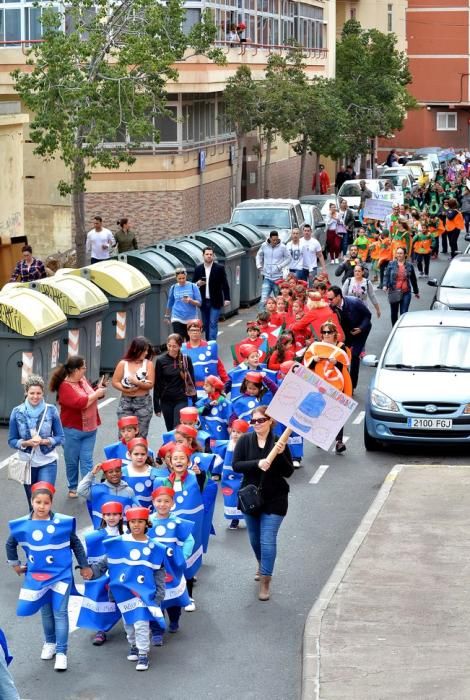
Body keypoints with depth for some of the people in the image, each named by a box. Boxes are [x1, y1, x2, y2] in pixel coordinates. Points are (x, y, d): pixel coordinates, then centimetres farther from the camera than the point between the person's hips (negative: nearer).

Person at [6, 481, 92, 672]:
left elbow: (76, 544, 2)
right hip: (37, 576, 2)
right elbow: (10, 544, 11)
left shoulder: (63, 522, -13)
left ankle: (61, 652, 1)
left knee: (60, 613, -4)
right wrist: (15, 565, 17)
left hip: (61, 574, -2)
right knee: (46, 612, 16)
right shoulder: (22, 525, -8)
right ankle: (49, 643, 37)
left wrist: (85, 566, 8)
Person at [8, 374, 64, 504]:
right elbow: (11, 441, -1)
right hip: (27, 463, 2)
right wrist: (27, 443, -20)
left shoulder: (51, 410, -7)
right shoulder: (17, 412, -6)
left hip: (48, 463, -2)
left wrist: (44, 441, -19)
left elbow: (61, 438, -2)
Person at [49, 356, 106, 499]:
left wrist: (99, 388, 3)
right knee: (72, 461, 10)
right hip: (73, 430, -5)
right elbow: (80, 403, -29)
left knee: (87, 460, 5)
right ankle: (73, 488, 25)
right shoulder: (65, 387, -18)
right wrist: (97, 393, -19)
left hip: (90, 429, 5)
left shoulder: (83, 379, 5)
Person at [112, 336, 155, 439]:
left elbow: (150, 384, -7)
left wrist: (137, 382, -21)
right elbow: (115, 382, 0)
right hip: (125, 402, 0)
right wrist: (125, 389, -14)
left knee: (141, 436, 4)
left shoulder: (148, 364, -2)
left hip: (143, 403, 0)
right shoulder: (123, 364, -1)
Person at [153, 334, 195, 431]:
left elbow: (191, 382, 4)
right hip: (166, 401, 2)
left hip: (181, 400, -2)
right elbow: (157, 384, 1)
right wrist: (157, 406, 0)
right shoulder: (161, 360, -3)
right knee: (170, 431, 10)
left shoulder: (186, 360, -2)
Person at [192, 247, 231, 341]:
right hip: (203, 301, 3)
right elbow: (193, 283, 10)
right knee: (206, 325, 10)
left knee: (213, 323, -10)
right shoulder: (198, 268, 4)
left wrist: (227, 298, -7)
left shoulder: (220, 268, -3)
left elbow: (225, 284, -1)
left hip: (215, 302, -3)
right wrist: (197, 284, -14)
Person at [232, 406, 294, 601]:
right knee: (255, 538, 20)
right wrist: (257, 463, -26)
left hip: (274, 499, -3)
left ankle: (265, 581, 0)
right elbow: (236, 465, -12)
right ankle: (262, 565, 48)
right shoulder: (245, 440, -6)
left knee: (268, 540, -8)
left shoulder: (279, 442, -10)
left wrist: (280, 454, -25)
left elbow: (289, 472, -8)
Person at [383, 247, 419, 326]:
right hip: (394, 292, 1)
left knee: (404, 313, -9)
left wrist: (416, 292, 21)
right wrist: (385, 285, -19)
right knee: (394, 313, 13)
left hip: (406, 293, -1)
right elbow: (386, 276, 0)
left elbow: (413, 279, 14)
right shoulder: (391, 264, 3)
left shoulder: (409, 265, 5)